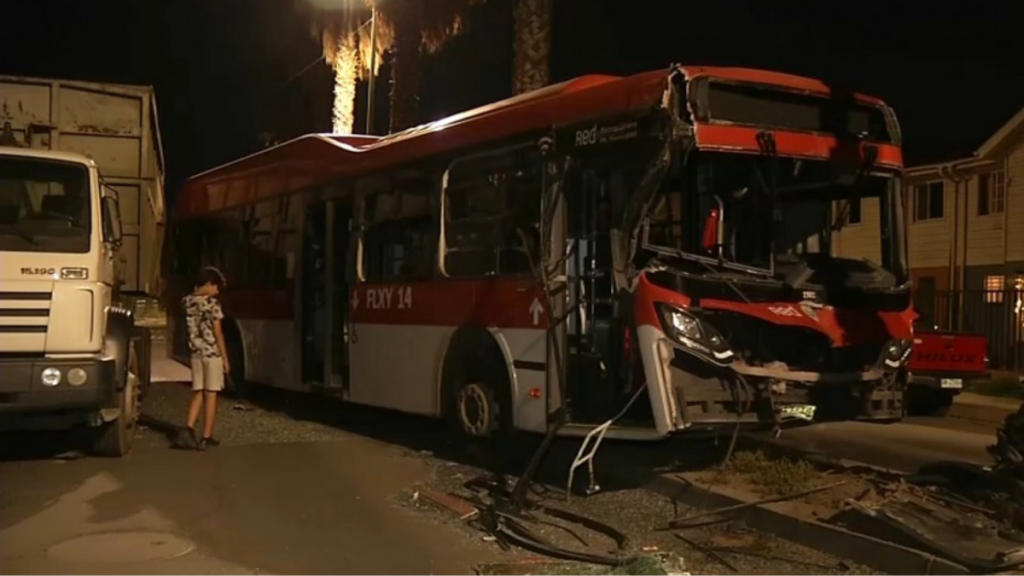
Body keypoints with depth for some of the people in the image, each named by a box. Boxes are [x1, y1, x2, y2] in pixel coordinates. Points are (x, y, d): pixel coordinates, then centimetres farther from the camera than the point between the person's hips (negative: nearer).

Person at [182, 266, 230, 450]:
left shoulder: (188, 301, 4)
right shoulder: (212, 303, -12)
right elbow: (218, 334, -11)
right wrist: (225, 358, -3)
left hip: (196, 353, 5)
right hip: (212, 353, -5)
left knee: (198, 394, 12)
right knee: (211, 395, 2)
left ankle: (190, 428, -7)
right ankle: (207, 437, 5)